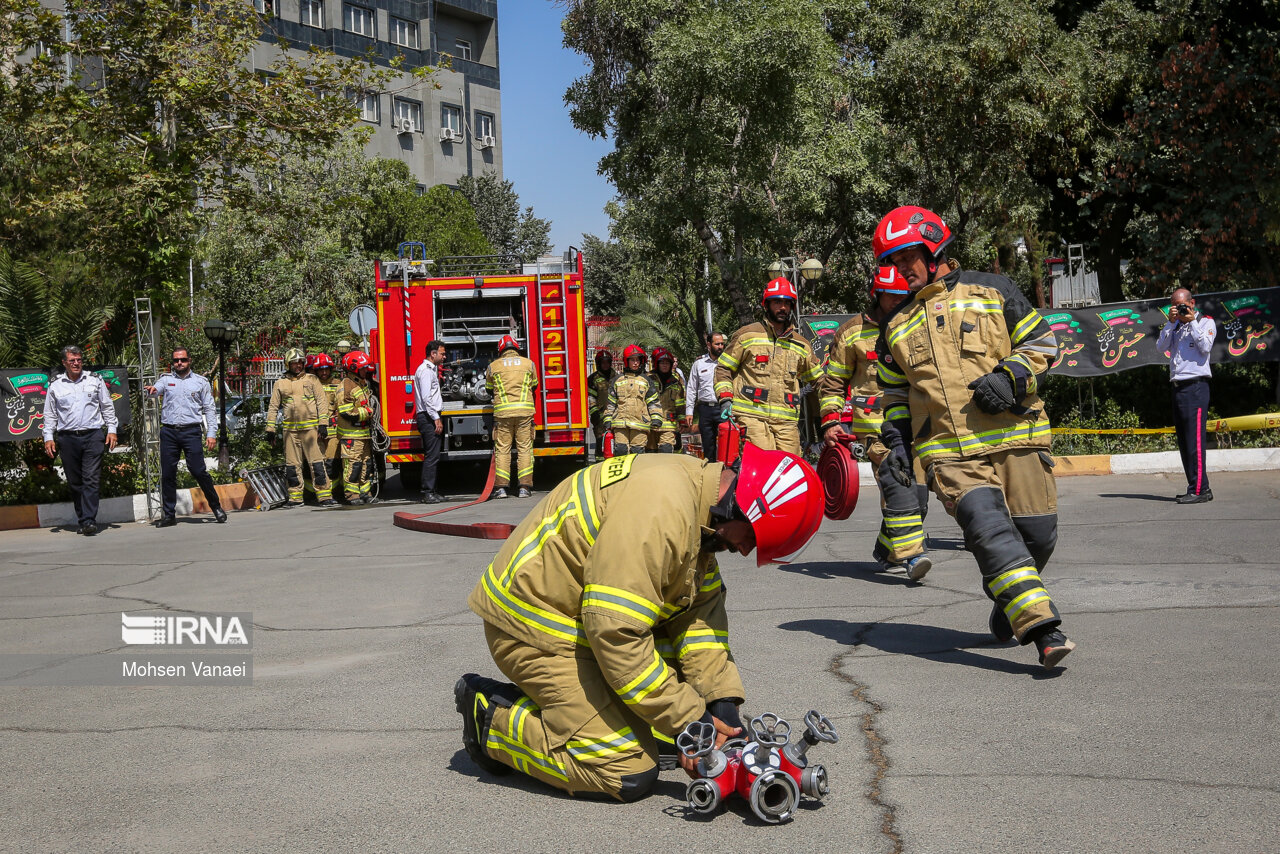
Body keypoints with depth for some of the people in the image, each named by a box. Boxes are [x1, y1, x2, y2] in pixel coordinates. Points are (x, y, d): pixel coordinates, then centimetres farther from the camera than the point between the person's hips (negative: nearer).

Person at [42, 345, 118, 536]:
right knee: (75, 482, 4)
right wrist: (48, 437, 5)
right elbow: (50, 415, 13)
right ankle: (82, 520, 12)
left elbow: (108, 407, 12)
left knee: (91, 480, -11)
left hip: (93, 436, -1)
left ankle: (89, 521, -16)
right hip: (67, 438, 2)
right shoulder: (55, 386, 10)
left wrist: (111, 430, 5)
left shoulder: (95, 380, 9)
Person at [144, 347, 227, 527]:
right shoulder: (166, 379, 13)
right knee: (167, 474, 3)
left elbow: (209, 409, 9)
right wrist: (151, 389, -32)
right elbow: (156, 390, -7)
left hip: (191, 431, -2)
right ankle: (168, 515, 10)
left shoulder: (201, 382, 10)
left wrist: (211, 433, 1)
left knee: (198, 471, -8)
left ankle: (216, 507, 9)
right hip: (169, 432, 2)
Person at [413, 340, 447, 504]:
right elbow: (426, 397, -19)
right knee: (432, 456, -12)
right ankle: (427, 493, -12)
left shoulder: (431, 369, 21)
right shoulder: (425, 370, -11)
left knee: (433, 456, 11)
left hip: (431, 418, 11)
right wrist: (436, 418, -20)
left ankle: (431, 491, 14)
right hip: (428, 417, -11)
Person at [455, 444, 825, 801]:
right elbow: (615, 631, -29)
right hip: (536, 628, -10)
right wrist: (688, 720, -21)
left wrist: (723, 702, -6)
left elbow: (702, 608, 5)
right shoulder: (661, 509, -29)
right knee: (630, 774, -14)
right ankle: (492, 717, 2)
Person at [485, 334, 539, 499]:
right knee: (524, 448, 3)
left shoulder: (493, 366, 7)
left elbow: (489, 389, 19)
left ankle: (501, 487, 0)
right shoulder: (529, 364, 9)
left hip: (502, 411, 0)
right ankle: (525, 487, 0)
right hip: (525, 411, 1)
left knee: (502, 449, 3)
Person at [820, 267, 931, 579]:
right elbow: (833, 381, 10)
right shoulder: (853, 331, 5)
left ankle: (887, 551, 25)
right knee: (897, 484, -23)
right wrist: (831, 421, -1)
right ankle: (911, 554, -27)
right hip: (876, 424, -5)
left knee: (918, 493, 8)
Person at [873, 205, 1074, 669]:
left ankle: (1009, 606, 29)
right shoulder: (897, 325, 18)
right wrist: (896, 440, 11)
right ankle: (1043, 628, -23)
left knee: (1037, 534, 0)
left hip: (1014, 437, 0)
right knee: (990, 530, -21)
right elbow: (895, 392, 25)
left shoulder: (991, 291, 9)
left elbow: (1041, 342, 9)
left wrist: (1008, 376, -9)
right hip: (950, 453, 1)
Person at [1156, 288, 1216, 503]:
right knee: (1184, 442, 6)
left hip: (1196, 386, -7)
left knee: (1195, 439, -13)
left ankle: (1199, 490, -13)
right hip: (1178, 387, 7)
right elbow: (1161, 346, 5)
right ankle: (1200, 488, 11)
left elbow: (1205, 347, -11)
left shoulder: (1206, 322, 4)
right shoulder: (1175, 325, 19)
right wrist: (1171, 322, -3)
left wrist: (1192, 321, -9)